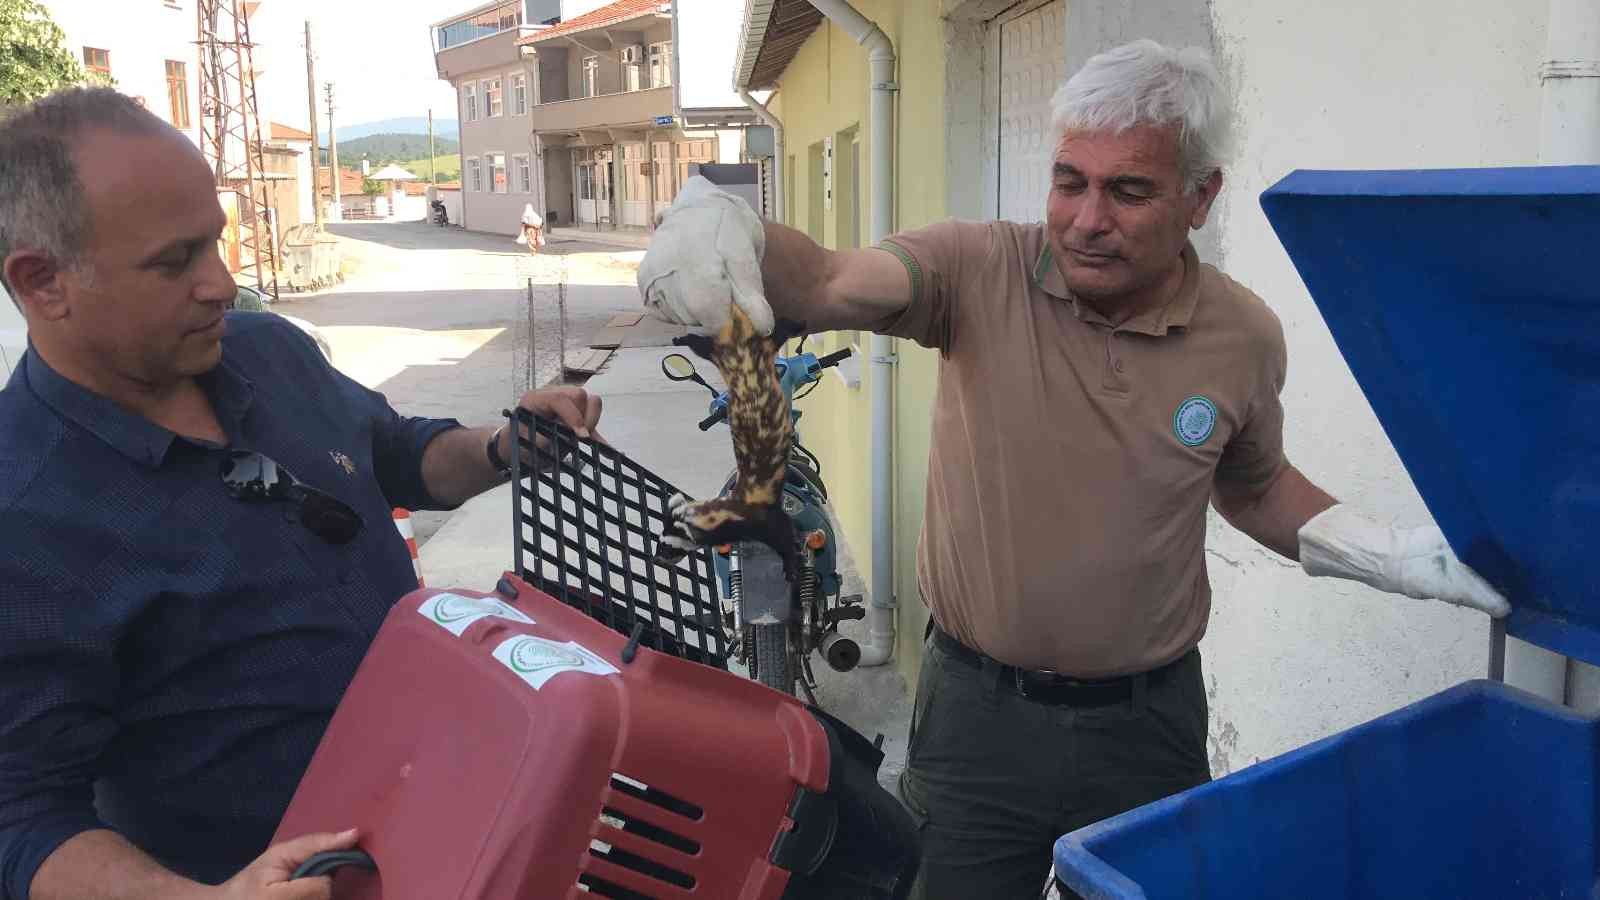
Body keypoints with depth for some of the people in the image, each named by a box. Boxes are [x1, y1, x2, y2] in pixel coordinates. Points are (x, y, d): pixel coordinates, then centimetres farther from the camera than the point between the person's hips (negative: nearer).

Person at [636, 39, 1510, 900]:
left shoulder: (1243, 335, -4)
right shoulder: (979, 270, -12)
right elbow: (832, 280, -29)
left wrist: (1385, 555, 0)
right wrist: (723, 234, -49)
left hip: (1147, 724, 2)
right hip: (977, 710, -1)